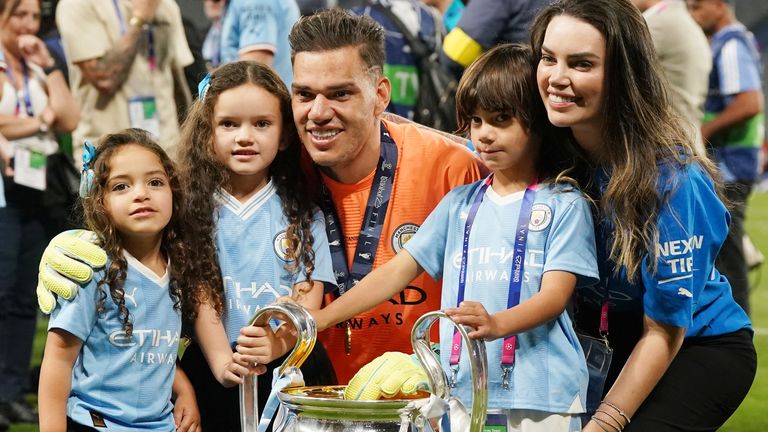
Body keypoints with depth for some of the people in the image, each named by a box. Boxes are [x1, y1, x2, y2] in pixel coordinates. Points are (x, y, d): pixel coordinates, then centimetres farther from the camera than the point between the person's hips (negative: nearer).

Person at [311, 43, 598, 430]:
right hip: (463, 390, 4)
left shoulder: (564, 206, 0)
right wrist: (320, 319, 2)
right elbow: (398, 270, 12)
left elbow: (555, 294, -10)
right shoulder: (460, 204, 14)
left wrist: (496, 324, -30)